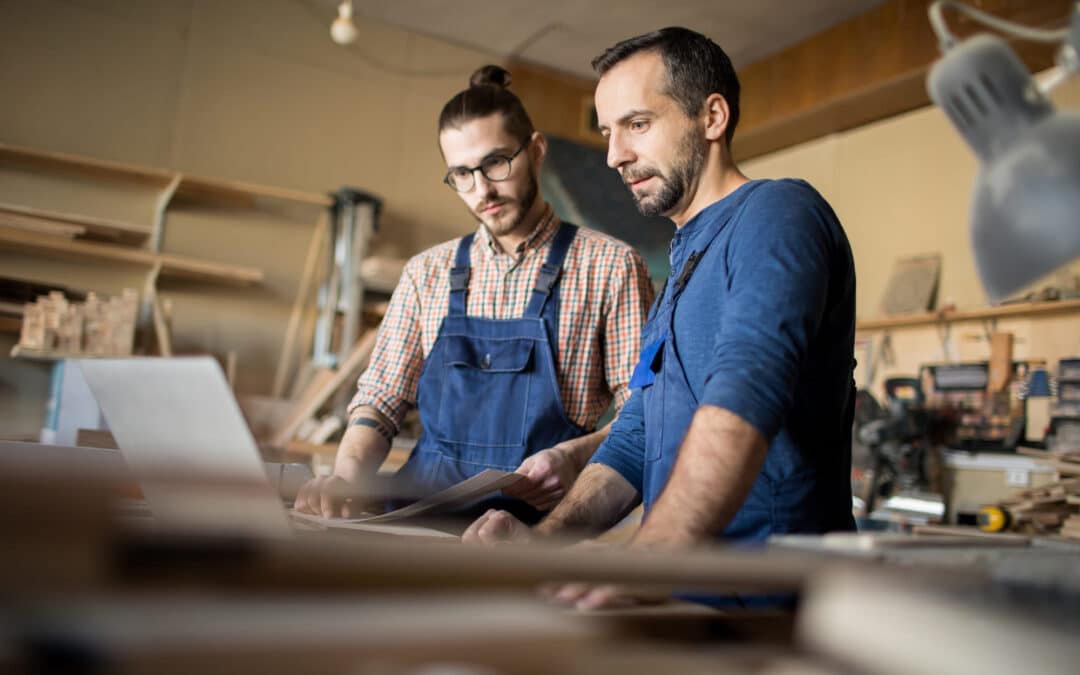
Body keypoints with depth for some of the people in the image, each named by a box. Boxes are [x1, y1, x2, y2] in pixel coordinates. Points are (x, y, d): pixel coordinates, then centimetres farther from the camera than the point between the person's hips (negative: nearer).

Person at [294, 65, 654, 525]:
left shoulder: (610, 266, 4)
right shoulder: (427, 273, 15)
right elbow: (380, 400, 14)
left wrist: (573, 455, -16)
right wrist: (346, 475, -6)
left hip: (540, 517, -3)